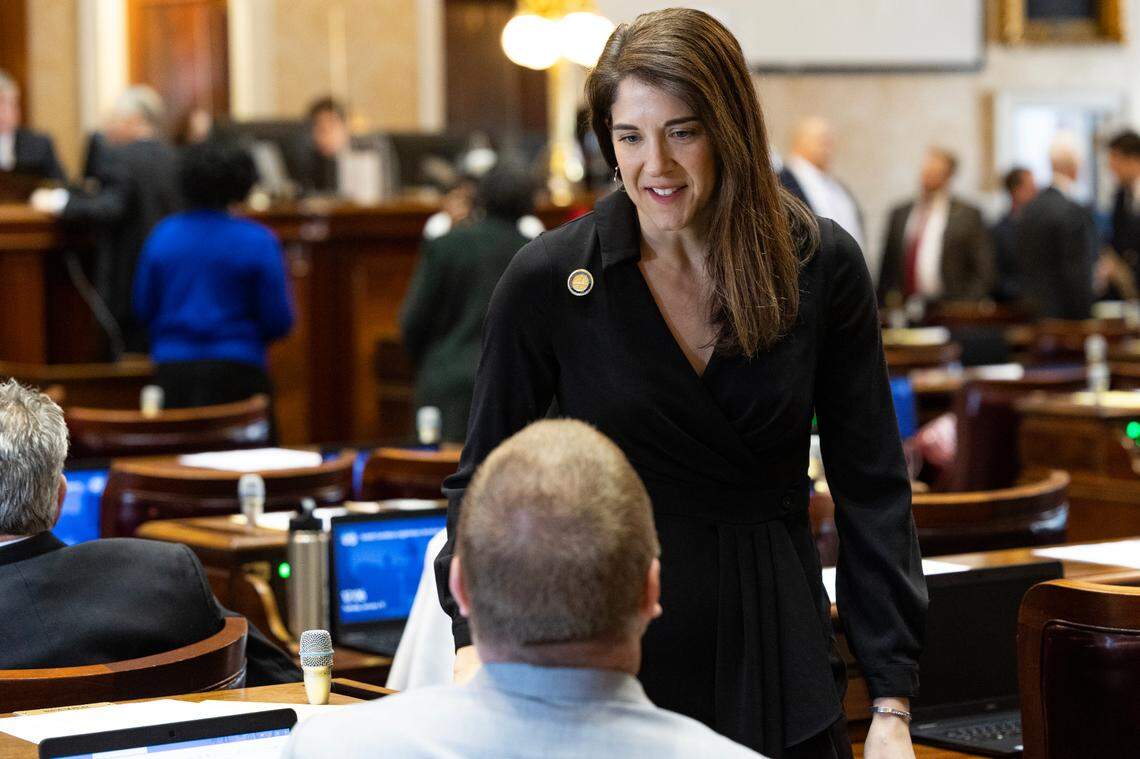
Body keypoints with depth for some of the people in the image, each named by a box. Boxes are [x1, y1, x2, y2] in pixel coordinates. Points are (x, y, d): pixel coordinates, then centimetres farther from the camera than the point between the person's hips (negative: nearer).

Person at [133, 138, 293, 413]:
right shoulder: (258, 241, -7)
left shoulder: (162, 236, 1)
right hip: (235, 369, -3)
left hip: (172, 370, 3)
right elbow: (278, 321, -6)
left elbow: (143, 310, 6)